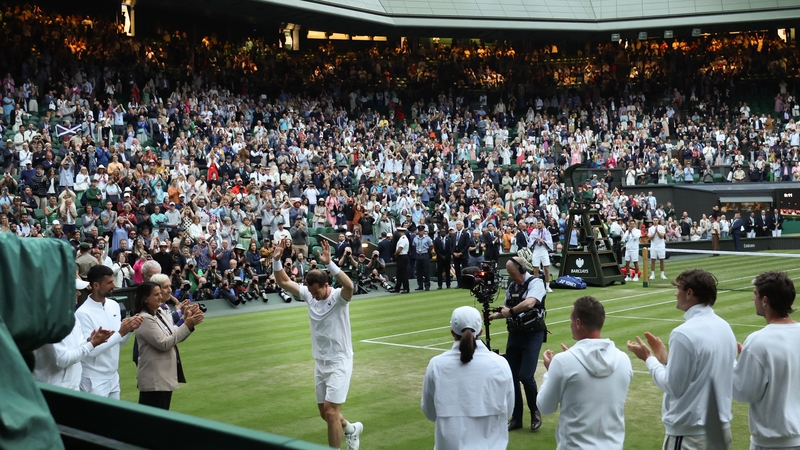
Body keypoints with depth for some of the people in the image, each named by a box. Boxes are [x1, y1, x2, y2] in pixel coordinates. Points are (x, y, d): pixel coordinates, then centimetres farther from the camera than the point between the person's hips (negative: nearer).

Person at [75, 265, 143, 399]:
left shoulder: (114, 305, 4)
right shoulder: (83, 313, -17)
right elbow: (91, 350, -21)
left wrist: (129, 329, -9)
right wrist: (121, 332, -22)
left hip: (114, 377, 7)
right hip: (94, 381, -7)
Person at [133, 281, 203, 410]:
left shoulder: (160, 313, 9)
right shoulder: (145, 319, -17)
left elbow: (175, 336, 11)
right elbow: (164, 343, -21)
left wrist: (187, 320, -6)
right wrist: (187, 325, -20)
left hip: (165, 375, 9)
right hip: (154, 379, -9)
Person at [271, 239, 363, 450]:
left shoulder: (339, 297, -18)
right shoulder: (309, 294, 0)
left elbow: (349, 285, -41)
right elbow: (283, 282, 4)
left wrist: (329, 263, -48)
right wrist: (276, 260, -12)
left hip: (339, 362, -7)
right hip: (320, 362, 7)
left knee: (330, 411, -12)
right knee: (325, 413, 16)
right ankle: (352, 430, 44)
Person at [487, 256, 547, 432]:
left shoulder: (535, 283, -10)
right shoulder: (511, 287, 11)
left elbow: (529, 303, -28)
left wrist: (511, 311, -16)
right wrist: (493, 316, 5)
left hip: (532, 335, -7)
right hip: (514, 334, 7)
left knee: (526, 376, -14)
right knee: (512, 377, 6)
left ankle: (535, 412, 10)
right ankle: (516, 418, 17)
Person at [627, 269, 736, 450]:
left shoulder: (684, 333, -20)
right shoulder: (725, 327, 4)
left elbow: (673, 386, -15)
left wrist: (649, 358, -3)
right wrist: (664, 358, 14)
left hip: (690, 433, -8)